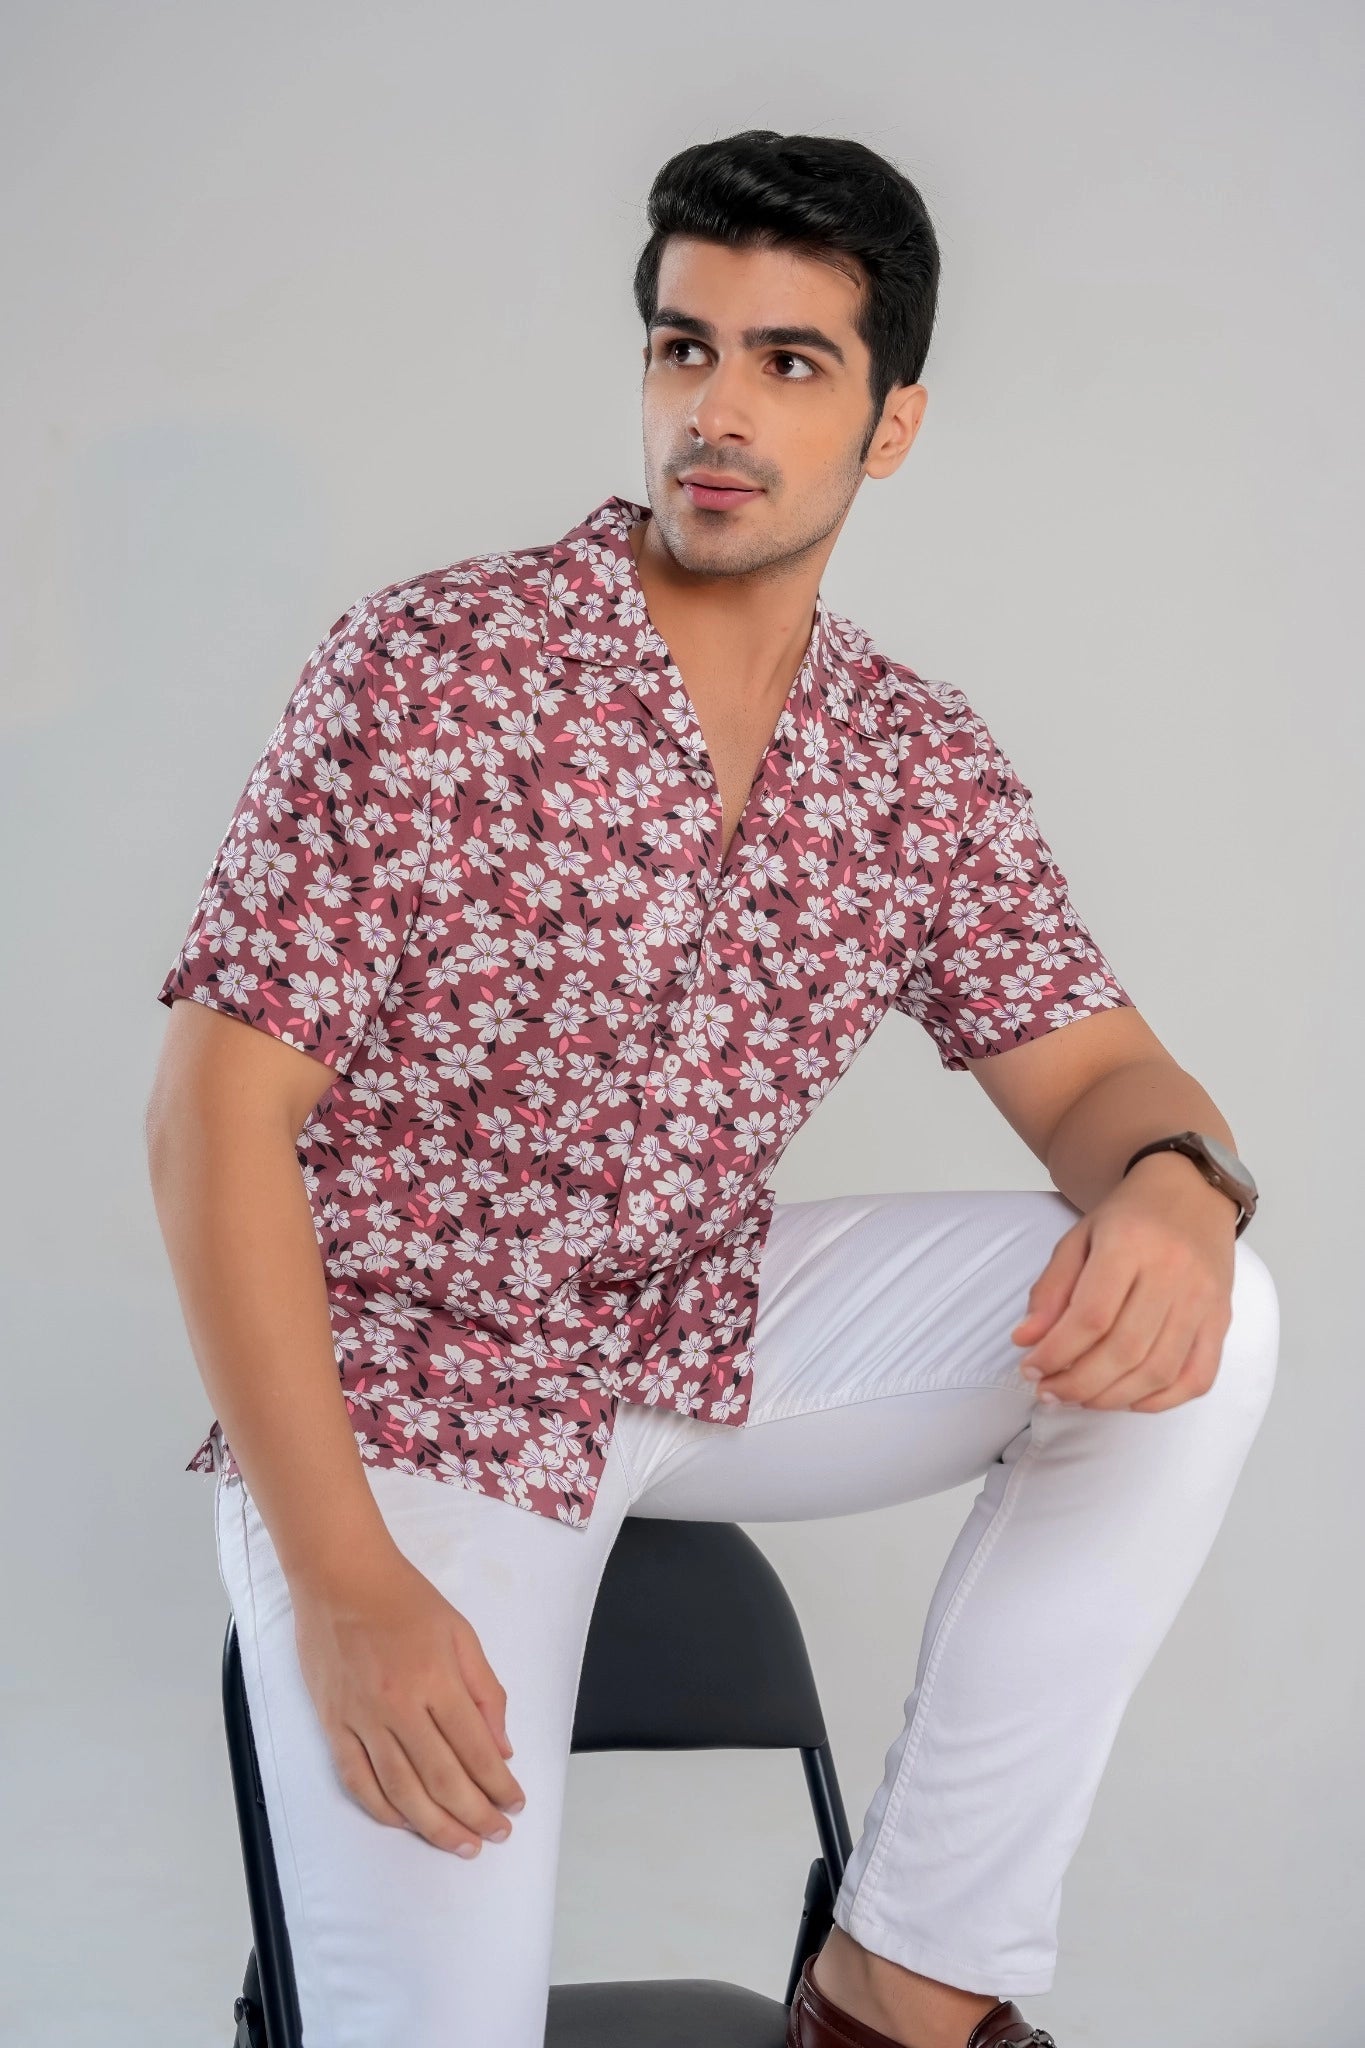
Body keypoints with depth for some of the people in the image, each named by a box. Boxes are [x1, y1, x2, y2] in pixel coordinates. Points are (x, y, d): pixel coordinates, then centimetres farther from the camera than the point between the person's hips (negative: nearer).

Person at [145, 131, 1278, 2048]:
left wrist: (1180, 1185, -26)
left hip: (714, 1340, 5)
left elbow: (1096, 1075, 2)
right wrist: (346, 1585, -23)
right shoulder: (435, 664, -15)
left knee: (1188, 1321, -14)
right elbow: (216, 1113, -17)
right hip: (400, 1390, -5)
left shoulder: (930, 768, 1)